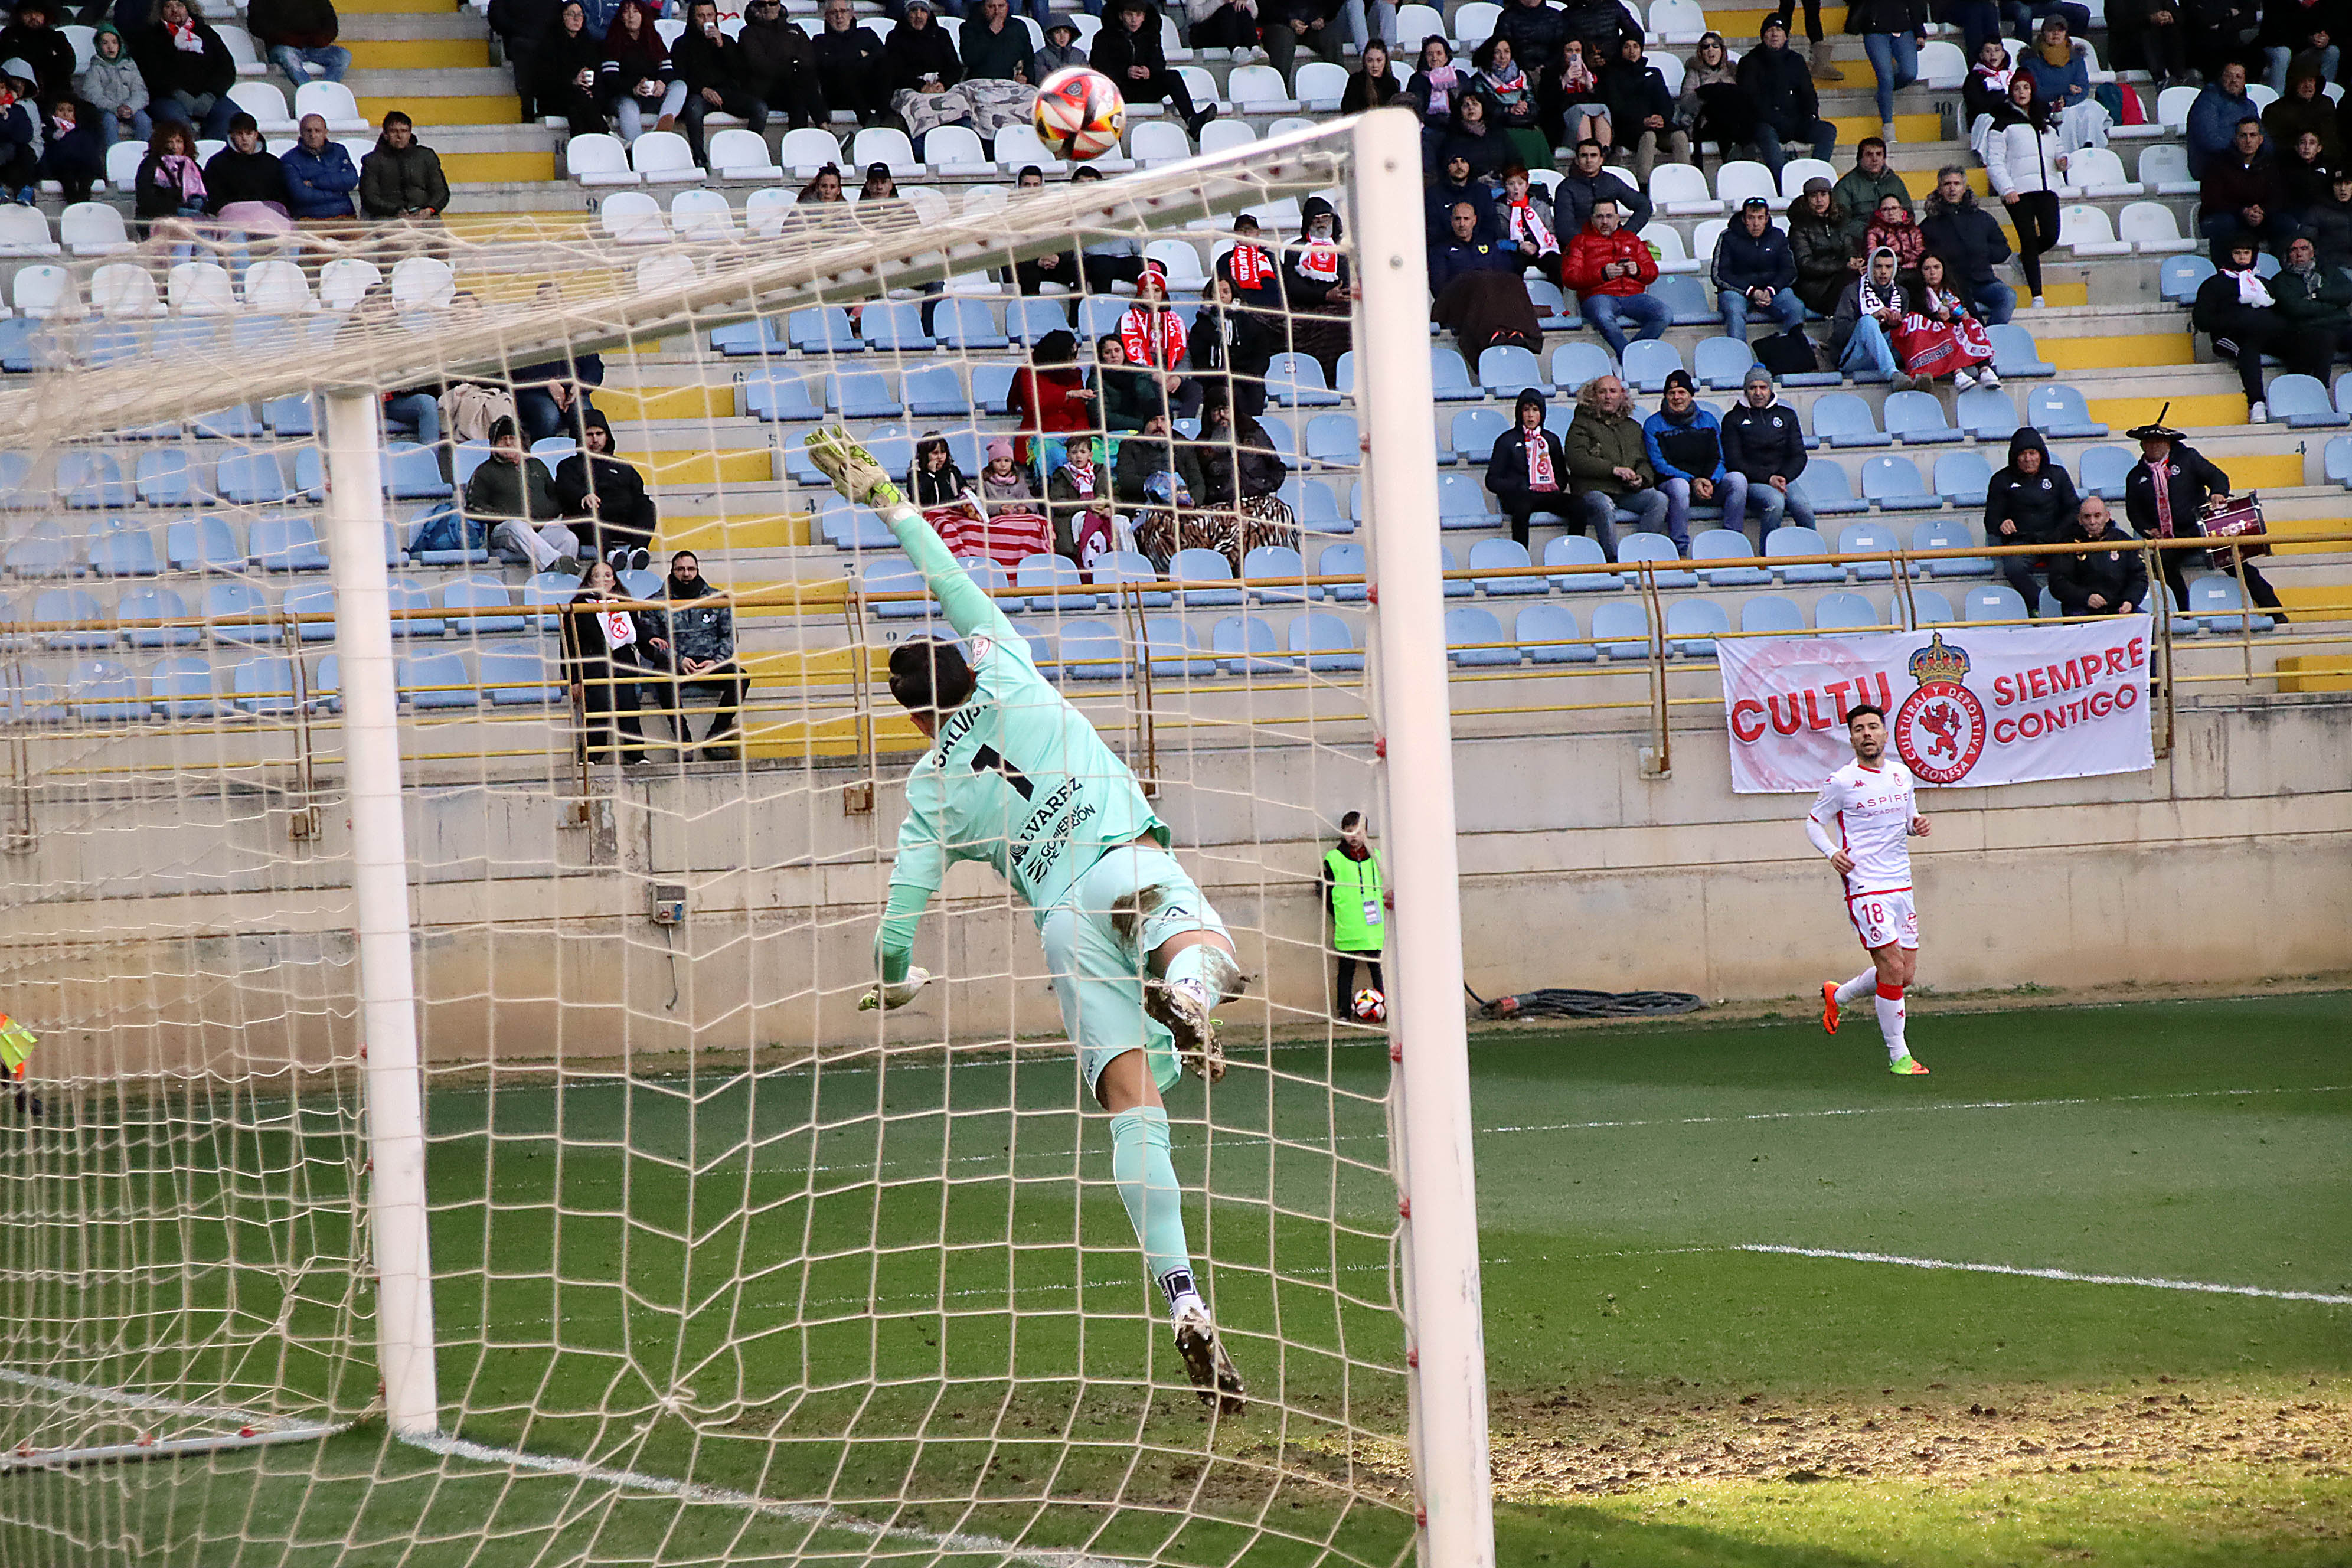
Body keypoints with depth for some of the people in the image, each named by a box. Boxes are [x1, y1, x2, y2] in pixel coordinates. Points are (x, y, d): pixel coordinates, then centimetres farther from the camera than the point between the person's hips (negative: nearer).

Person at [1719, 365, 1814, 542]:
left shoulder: (1787, 415, 17)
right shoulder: (1734, 419, 8)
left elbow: (1799, 456, 12)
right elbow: (1734, 461, -1)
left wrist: (1784, 478, -9)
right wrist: (1768, 479, -13)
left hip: (1784, 478, 3)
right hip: (1751, 481, -3)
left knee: (1804, 509, -29)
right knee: (1776, 502, -36)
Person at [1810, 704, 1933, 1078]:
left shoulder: (1902, 774, 10)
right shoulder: (1842, 781, -6)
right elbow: (1813, 822, 4)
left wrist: (1917, 824, 1)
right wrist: (1832, 852, -14)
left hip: (1901, 885, 6)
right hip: (1865, 888, -6)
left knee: (1905, 975, 7)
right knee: (1892, 968, -14)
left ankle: (1837, 995, 33)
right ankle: (1898, 1057, -3)